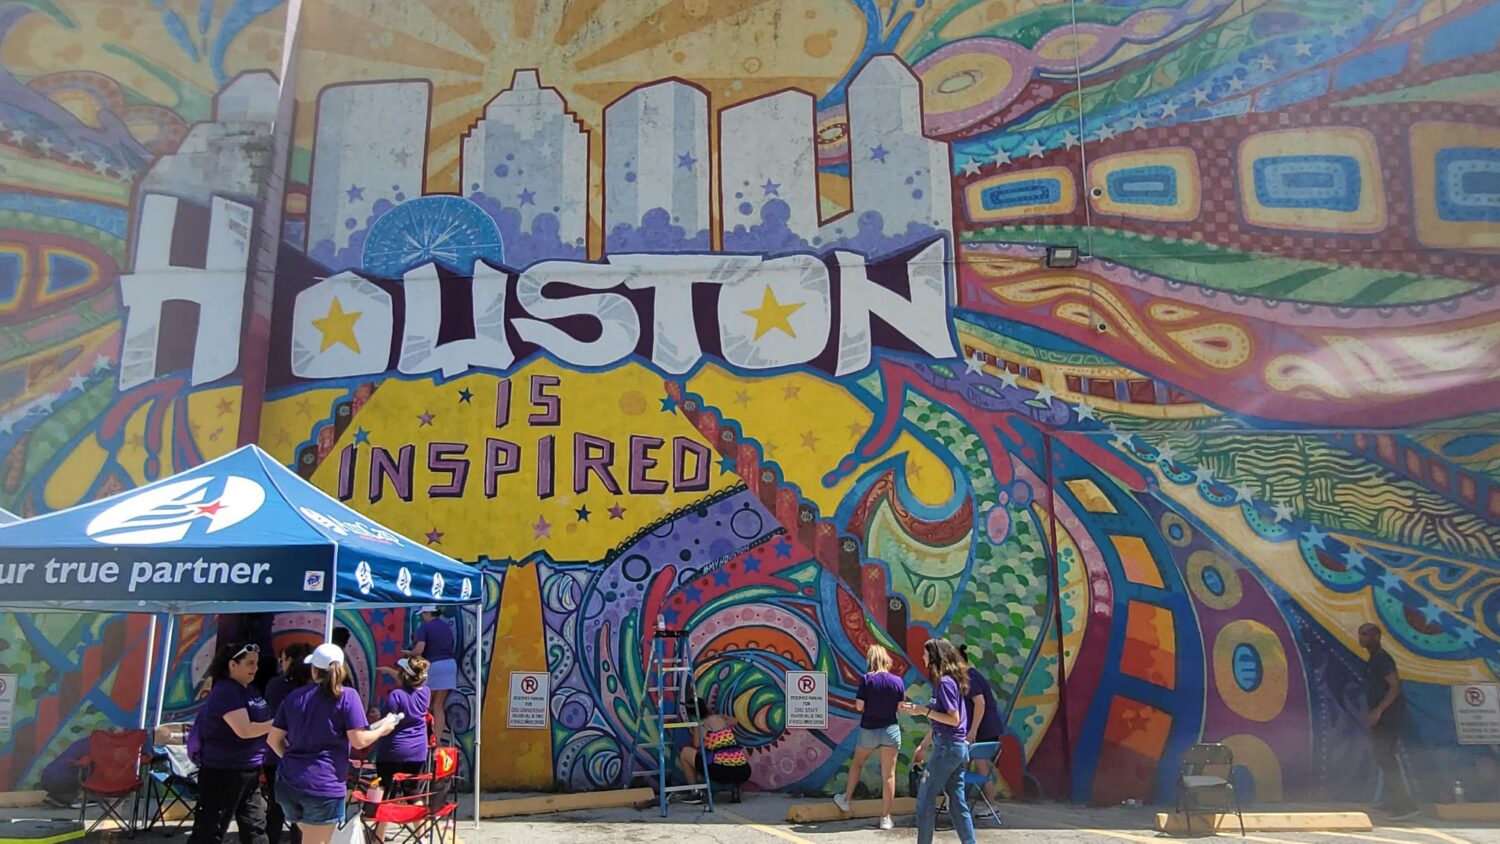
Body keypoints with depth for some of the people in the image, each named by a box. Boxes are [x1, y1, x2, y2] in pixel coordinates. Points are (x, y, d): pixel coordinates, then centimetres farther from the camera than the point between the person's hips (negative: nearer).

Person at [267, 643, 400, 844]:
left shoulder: (294, 697, 8)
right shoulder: (347, 696, -6)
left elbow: (274, 739, 13)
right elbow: (359, 741, -11)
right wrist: (383, 729, 8)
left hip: (288, 783, 6)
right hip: (323, 785, -5)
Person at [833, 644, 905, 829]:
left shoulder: (866, 680, -13)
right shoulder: (897, 681, -6)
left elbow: (859, 707, -12)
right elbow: (900, 708, -1)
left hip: (869, 729, -1)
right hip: (891, 730, 1)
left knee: (857, 763, 24)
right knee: (888, 774, 5)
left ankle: (846, 799, 35)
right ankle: (885, 818, 8)